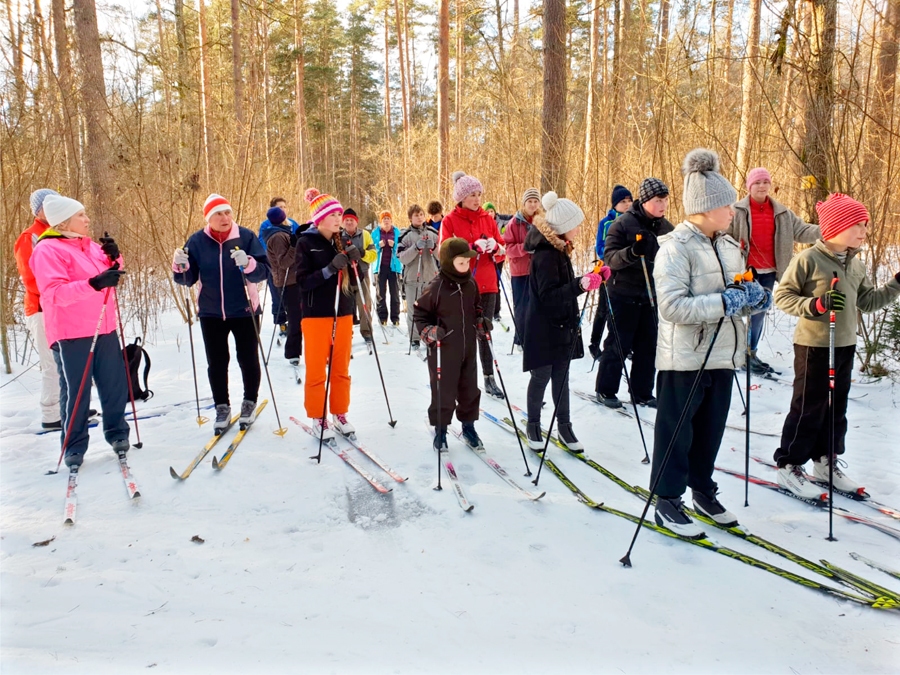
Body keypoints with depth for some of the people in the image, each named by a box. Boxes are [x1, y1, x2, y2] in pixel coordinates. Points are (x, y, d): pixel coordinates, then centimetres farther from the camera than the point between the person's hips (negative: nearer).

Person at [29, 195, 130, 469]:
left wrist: (114, 258, 2)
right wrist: (94, 284, -33)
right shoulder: (48, 250, -11)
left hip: (104, 329, 7)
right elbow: (54, 293, -21)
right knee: (76, 392, 0)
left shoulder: (90, 245, 12)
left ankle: (117, 433, 26)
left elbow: (111, 274, 24)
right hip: (71, 333, -7)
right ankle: (74, 447, 13)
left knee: (115, 384, 11)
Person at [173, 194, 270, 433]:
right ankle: (222, 407, 23)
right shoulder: (197, 241, -2)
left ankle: (250, 402, 29)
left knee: (248, 359, 9)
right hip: (211, 313, 2)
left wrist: (248, 264, -33)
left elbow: (264, 271, -14)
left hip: (244, 311, -2)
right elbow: (188, 279, 1)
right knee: (216, 363, 8)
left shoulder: (246, 236, -8)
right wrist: (180, 266, -19)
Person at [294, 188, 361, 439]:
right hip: (316, 314, -5)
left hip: (343, 313, 5)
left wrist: (356, 261, -8)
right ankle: (318, 416, 17)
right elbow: (303, 281, -14)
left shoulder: (342, 241, 8)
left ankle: (340, 413, 23)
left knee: (341, 368, 11)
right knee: (317, 369, 4)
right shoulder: (306, 242, -7)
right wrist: (329, 269, -26)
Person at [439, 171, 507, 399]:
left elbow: (503, 250, 9)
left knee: (485, 332, 7)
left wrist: (494, 247, -14)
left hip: (486, 285, 3)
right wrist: (473, 248, -23)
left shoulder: (487, 219, 9)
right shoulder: (450, 221, -3)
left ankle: (489, 378, 14)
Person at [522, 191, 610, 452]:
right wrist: (580, 285, -37)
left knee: (561, 377, 14)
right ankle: (533, 425, 22)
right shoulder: (545, 253, -20)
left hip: (563, 326, 8)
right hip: (543, 329, -8)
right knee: (541, 377, 5)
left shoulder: (559, 249, 9)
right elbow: (548, 295, -26)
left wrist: (593, 277, 7)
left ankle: (564, 425, 23)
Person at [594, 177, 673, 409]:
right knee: (618, 345, 2)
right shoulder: (623, 223, -10)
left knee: (648, 346, 8)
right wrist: (632, 252, -32)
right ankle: (606, 390, 16)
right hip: (624, 294, -5)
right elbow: (609, 258, -16)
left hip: (652, 295, 6)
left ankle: (642, 392, 20)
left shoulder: (666, 227, 8)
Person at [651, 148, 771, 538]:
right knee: (676, 430, 4)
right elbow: (672, 306, -24)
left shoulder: (728, 246, 10)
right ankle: (667, 501, 18)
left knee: (711, 427, 18)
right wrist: (723, 302, -26)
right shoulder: (675, 247, -15)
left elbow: (738, 293, 19)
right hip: (684, 358, -7)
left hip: (722, 355, 8)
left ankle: (702, 490, 35)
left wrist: (754, 297, -3)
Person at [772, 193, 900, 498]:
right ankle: (789, 465, 12)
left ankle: (825, 461, 30)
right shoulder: (807, 260, -14)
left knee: (837, 408, 15)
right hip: (813, 346, -7)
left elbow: (867, 301, 15)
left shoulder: (856, 264, 9)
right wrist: (814, 305, -26)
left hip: (845, 346, 8)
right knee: (808, 409, 0)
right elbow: (782, 295, -13)